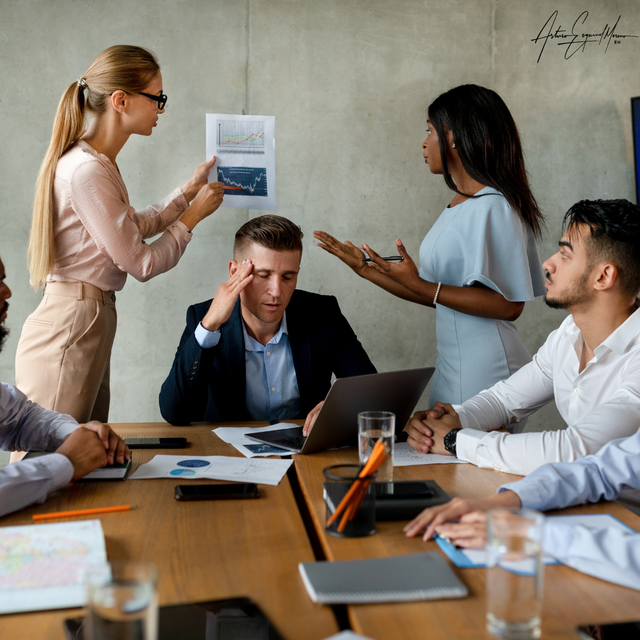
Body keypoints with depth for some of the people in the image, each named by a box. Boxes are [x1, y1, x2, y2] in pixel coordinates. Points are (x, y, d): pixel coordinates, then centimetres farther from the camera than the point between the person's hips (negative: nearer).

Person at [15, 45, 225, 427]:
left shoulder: (98, 163, 11)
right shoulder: (87, 171, -19)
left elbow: (131, 229, 24)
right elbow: (142, 263, -14)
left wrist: (188, 191, 23)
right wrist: (193, 215, -1)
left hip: (90, 318, 10)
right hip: (71, 323, -10)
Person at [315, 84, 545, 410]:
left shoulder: (493, 208, -16)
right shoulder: (457, 206, 13)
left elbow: (508, 304, -21)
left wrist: (419, 285, -23)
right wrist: (365, 269, 15)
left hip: (485, 372, -9)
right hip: (452, 367, 9)